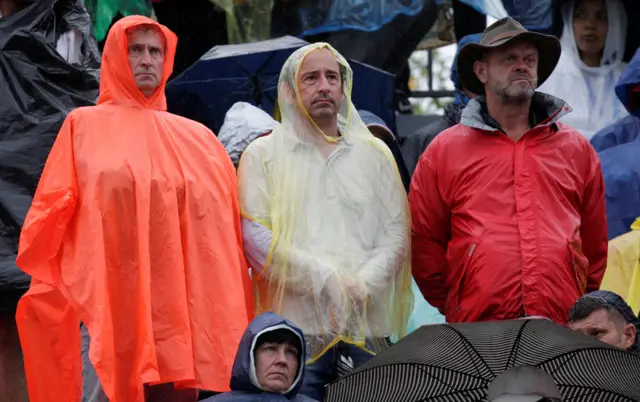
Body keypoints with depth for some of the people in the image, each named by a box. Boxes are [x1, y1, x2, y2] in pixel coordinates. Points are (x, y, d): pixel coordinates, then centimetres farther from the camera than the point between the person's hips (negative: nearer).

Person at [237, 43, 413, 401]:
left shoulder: (375, 153, 18)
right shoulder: (263, 155, 9)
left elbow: (397, 234, 10)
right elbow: (255, 237, -4)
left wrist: (363, 284, -8)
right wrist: (325, 280, -11)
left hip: (367, 326, 3)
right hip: (296, 324, -2)